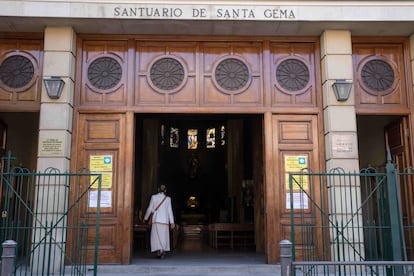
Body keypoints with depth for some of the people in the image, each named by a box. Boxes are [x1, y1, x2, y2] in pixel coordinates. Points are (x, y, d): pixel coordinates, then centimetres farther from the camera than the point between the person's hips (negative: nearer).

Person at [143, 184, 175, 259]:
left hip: (156, 219, -1)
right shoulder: (168, 198, 2)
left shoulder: (154, 197, 0)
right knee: (164, 236, 8)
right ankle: (163, 250, 0)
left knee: (156, 236, 0)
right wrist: (172, 222, 3)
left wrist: (145, 218, 16)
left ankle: (159, 250, -18)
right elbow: (170, 211, 1)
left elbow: (150, 209, 3)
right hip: (165, 220, 1)